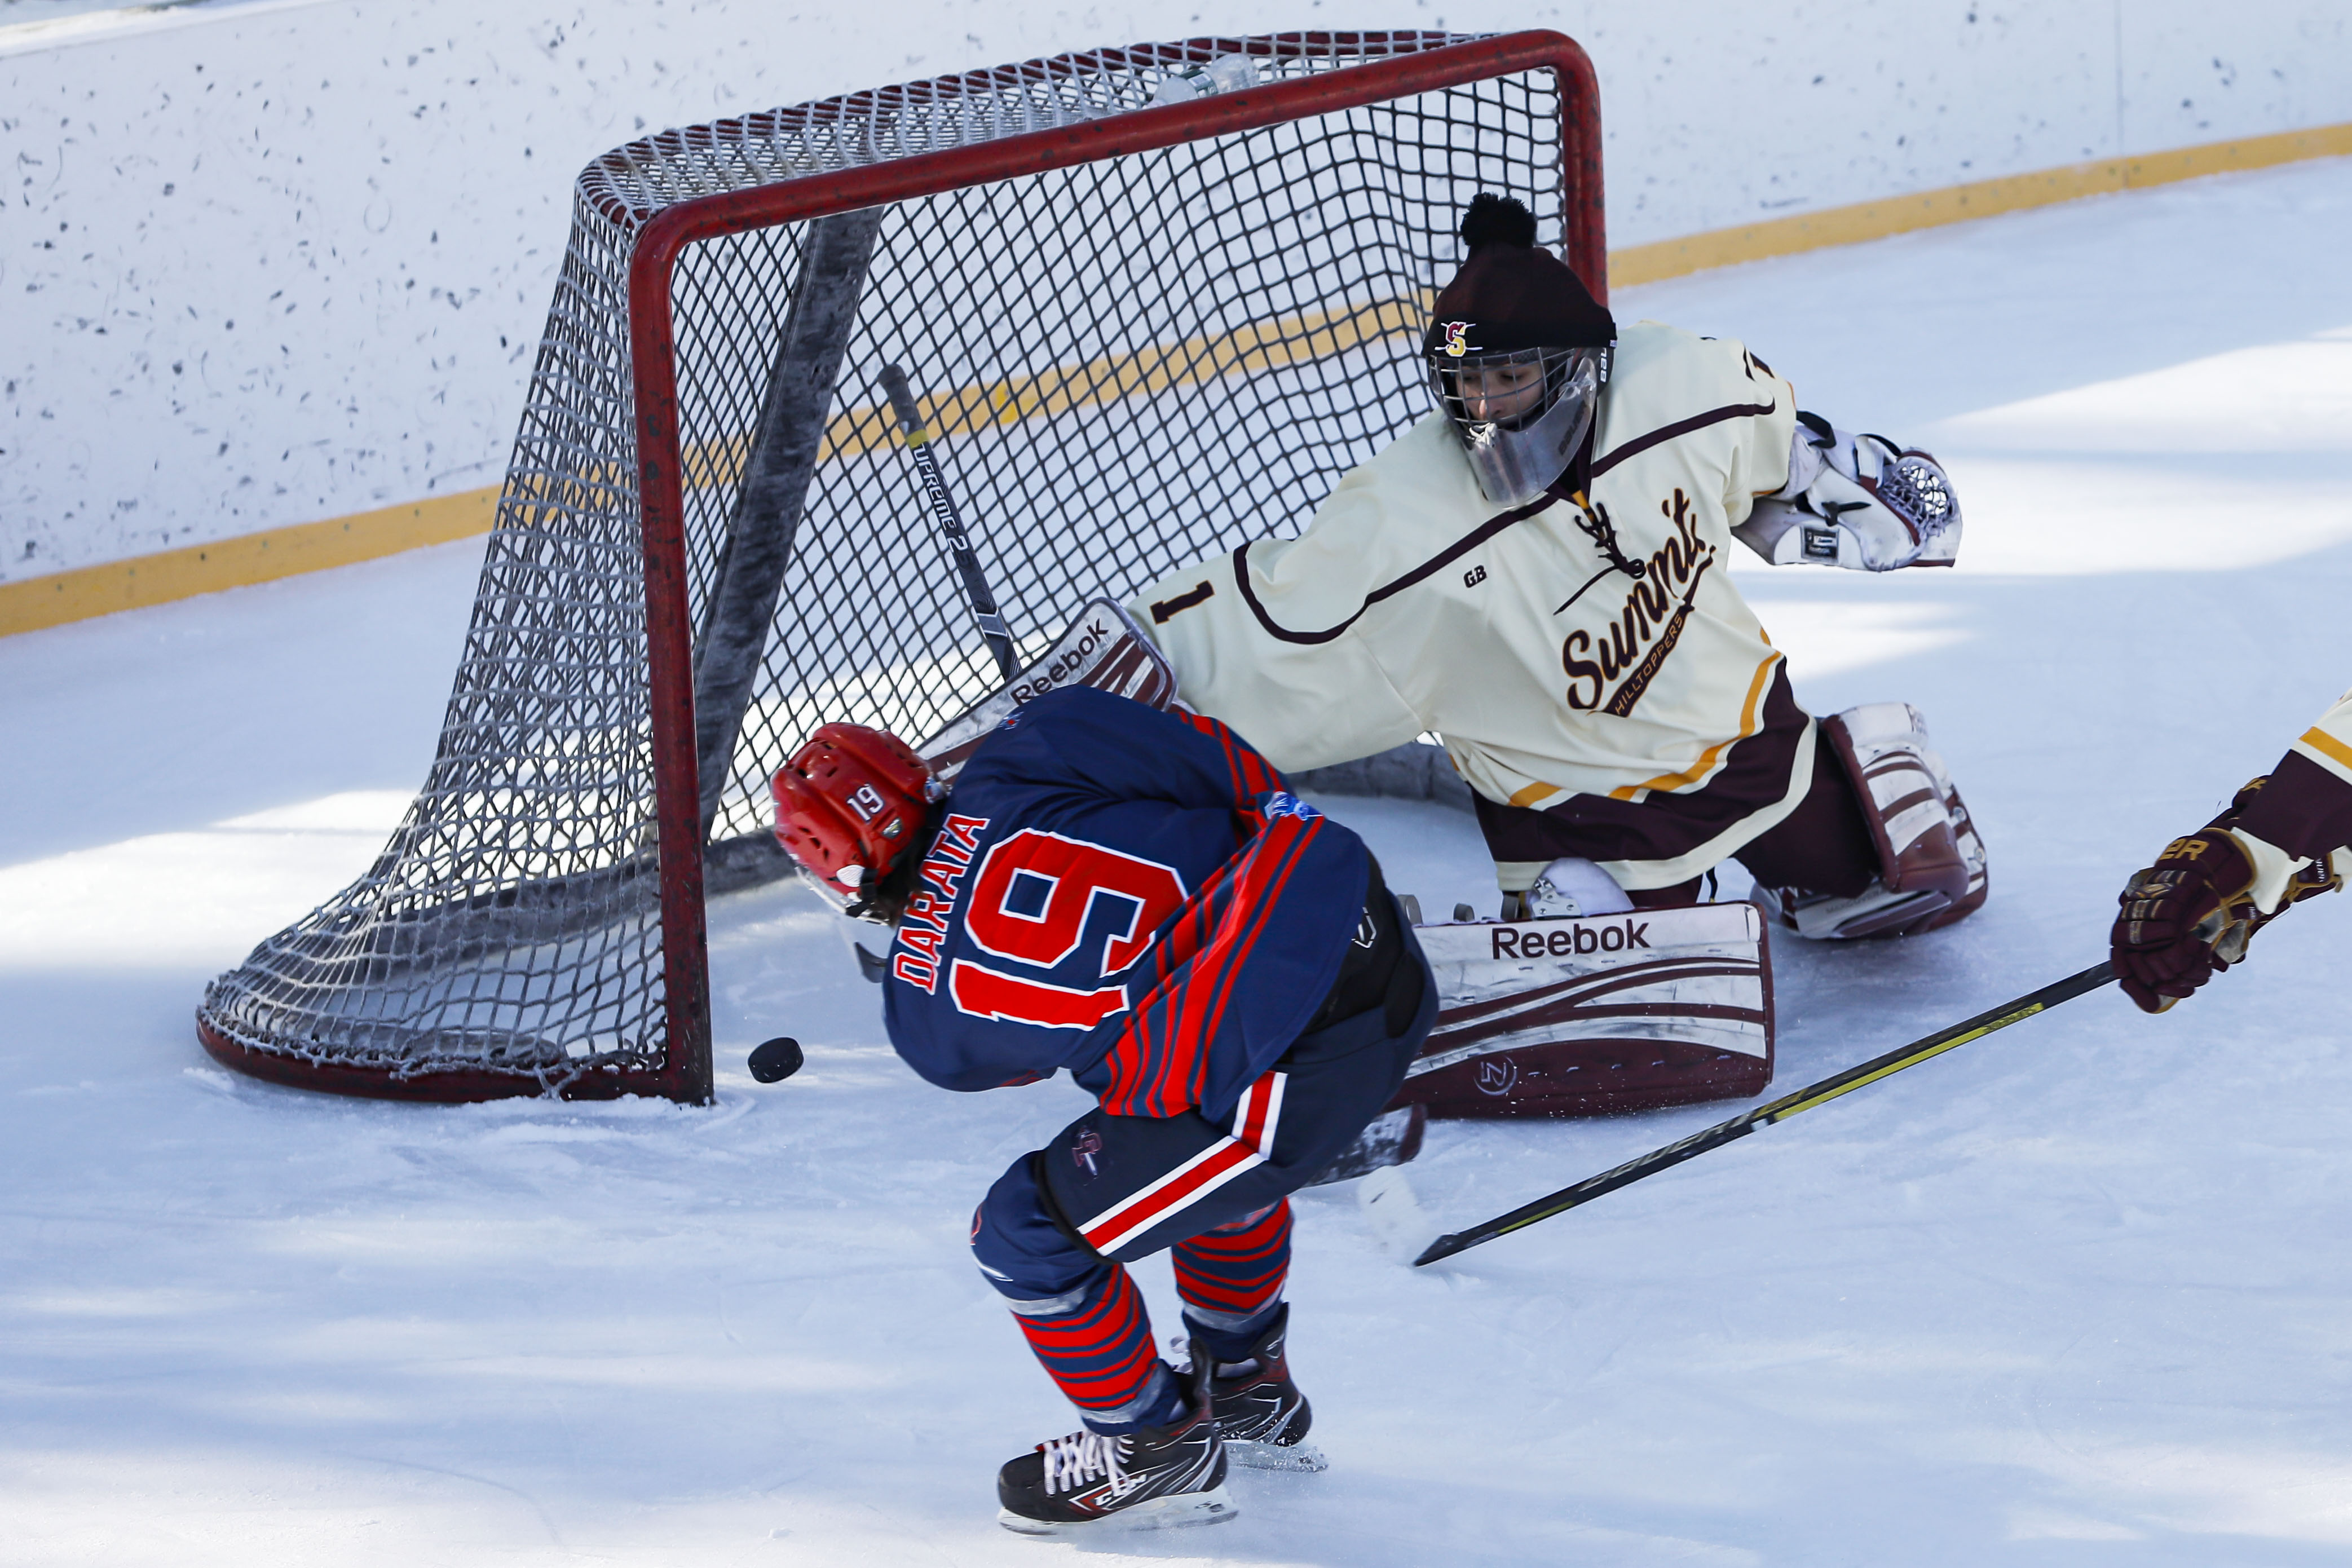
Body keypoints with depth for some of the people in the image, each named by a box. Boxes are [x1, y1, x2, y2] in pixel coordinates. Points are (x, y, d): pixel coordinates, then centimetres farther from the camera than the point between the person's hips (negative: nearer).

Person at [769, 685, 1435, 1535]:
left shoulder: (924, 1015, 1)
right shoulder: (1009, 771, 4)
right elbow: (1224, 763, 4)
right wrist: (1286, 825, 20)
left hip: (1293, 1071, -7)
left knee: (1027, 1231, 8)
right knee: (1221, 1150, 37)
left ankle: (1149, 1448, 27)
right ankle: (1249, 1394, 53)